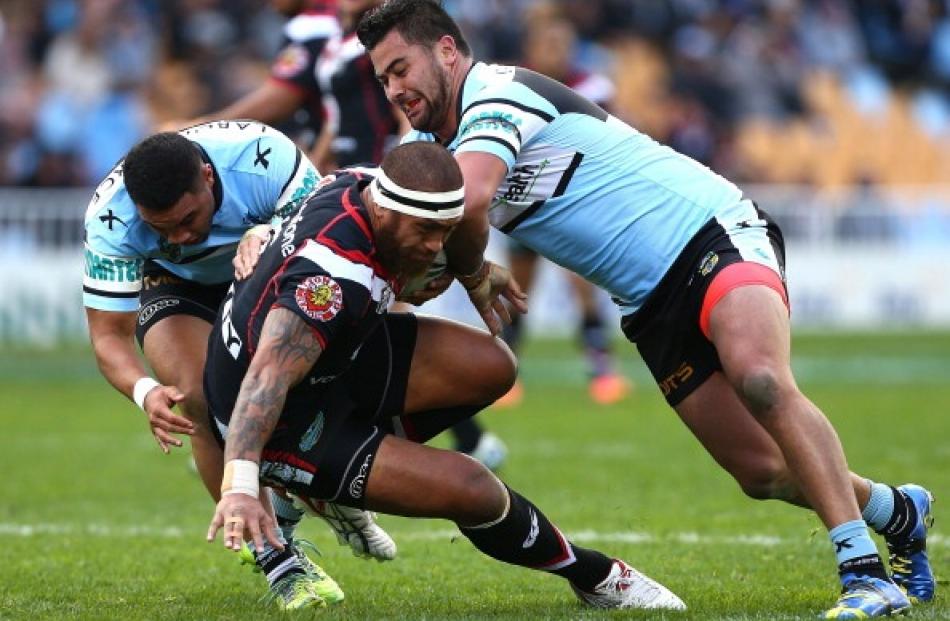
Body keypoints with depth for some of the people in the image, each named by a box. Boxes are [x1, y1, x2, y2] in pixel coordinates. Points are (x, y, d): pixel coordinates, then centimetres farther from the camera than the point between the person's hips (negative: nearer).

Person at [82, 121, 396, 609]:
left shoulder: (263, 155, -36)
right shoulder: (109, 220, -32)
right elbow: (109, 335, -24)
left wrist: (267, 235, -49)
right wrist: (144, 391, -44)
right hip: (176, 292, -1)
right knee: (205, 400, -28)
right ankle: (275, 552, -13)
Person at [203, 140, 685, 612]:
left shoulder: (363, 187, -9)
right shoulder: (337, 276, -37)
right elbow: (268, 375, -49)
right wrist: (239, 488, -60)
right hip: (280, 420, -9)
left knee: (491, 368, -2)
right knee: (470, 490, -17)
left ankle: (339, 486, 13)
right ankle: (592, 576, 10)